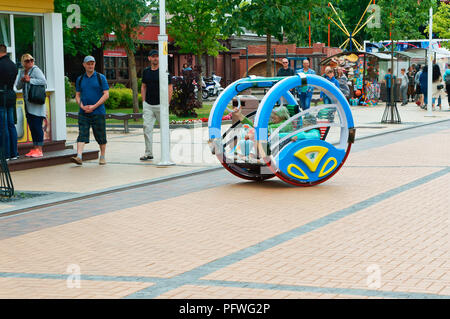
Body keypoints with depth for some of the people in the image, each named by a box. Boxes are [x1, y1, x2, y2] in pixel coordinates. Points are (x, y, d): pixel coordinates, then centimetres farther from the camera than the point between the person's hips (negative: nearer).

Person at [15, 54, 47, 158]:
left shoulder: (36, 70, -6)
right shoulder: (22, 72, 16)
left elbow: (44, 82, -18)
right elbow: (18, 87, 18)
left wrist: (30, 80, -16)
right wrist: (22, 81, -2)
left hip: (37, 105, -8)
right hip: (28, 104, 8)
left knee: (37, 126, -10)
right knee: (31, 126, 9)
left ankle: (39, 150, -9)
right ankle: (34, 148, 14)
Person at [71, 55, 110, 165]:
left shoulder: (101, 78, 2)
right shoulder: (80, 79, 12)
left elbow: (106, 94, -4)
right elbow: (77, 95, 14)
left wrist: (94, 106, -12)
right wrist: (82, 106, -6)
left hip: (98, 112, -2)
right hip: (83, 113, 2)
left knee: (100, 135, 4)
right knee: (82, 134, -9)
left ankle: (102, 157, 19)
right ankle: (79, 156, -18)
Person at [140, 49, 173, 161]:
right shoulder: (146, 71, 11)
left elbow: (170, 89, -4)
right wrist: (143, 102, 8)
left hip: (160, 104, -4)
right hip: (148, 105, 4)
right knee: (147, 128, -2)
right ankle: (148, 153, 2)